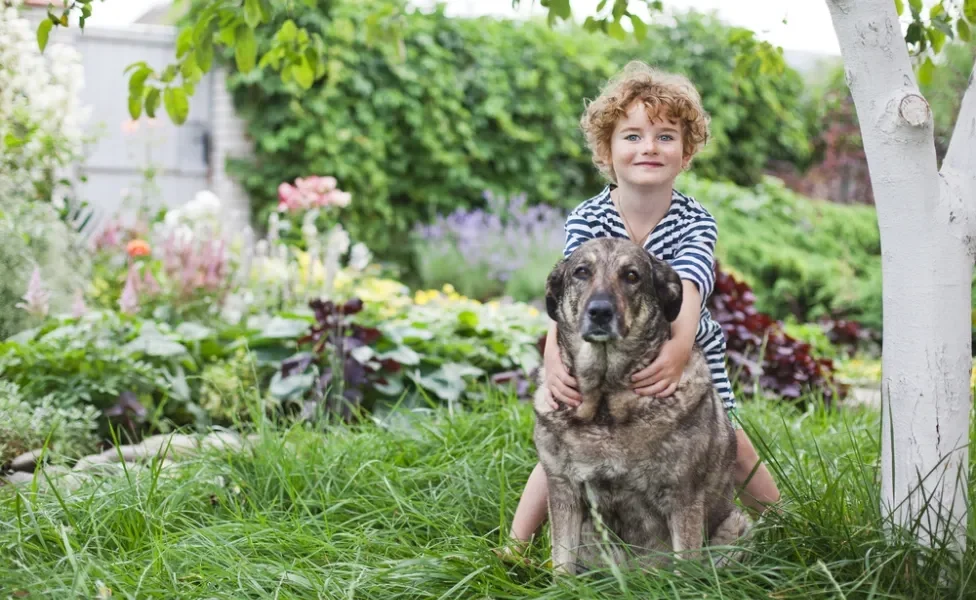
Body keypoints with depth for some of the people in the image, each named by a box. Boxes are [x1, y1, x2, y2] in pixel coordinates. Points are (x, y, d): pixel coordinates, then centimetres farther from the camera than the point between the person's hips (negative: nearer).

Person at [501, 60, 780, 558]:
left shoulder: (695, 224, -19)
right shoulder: (586, 221, -18)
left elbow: (687, 289, -38)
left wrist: (680, 345, -59)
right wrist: (554, 353, -53)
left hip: (688, 354, 0)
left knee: (727, 443, 1)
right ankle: (515, 545, 6)